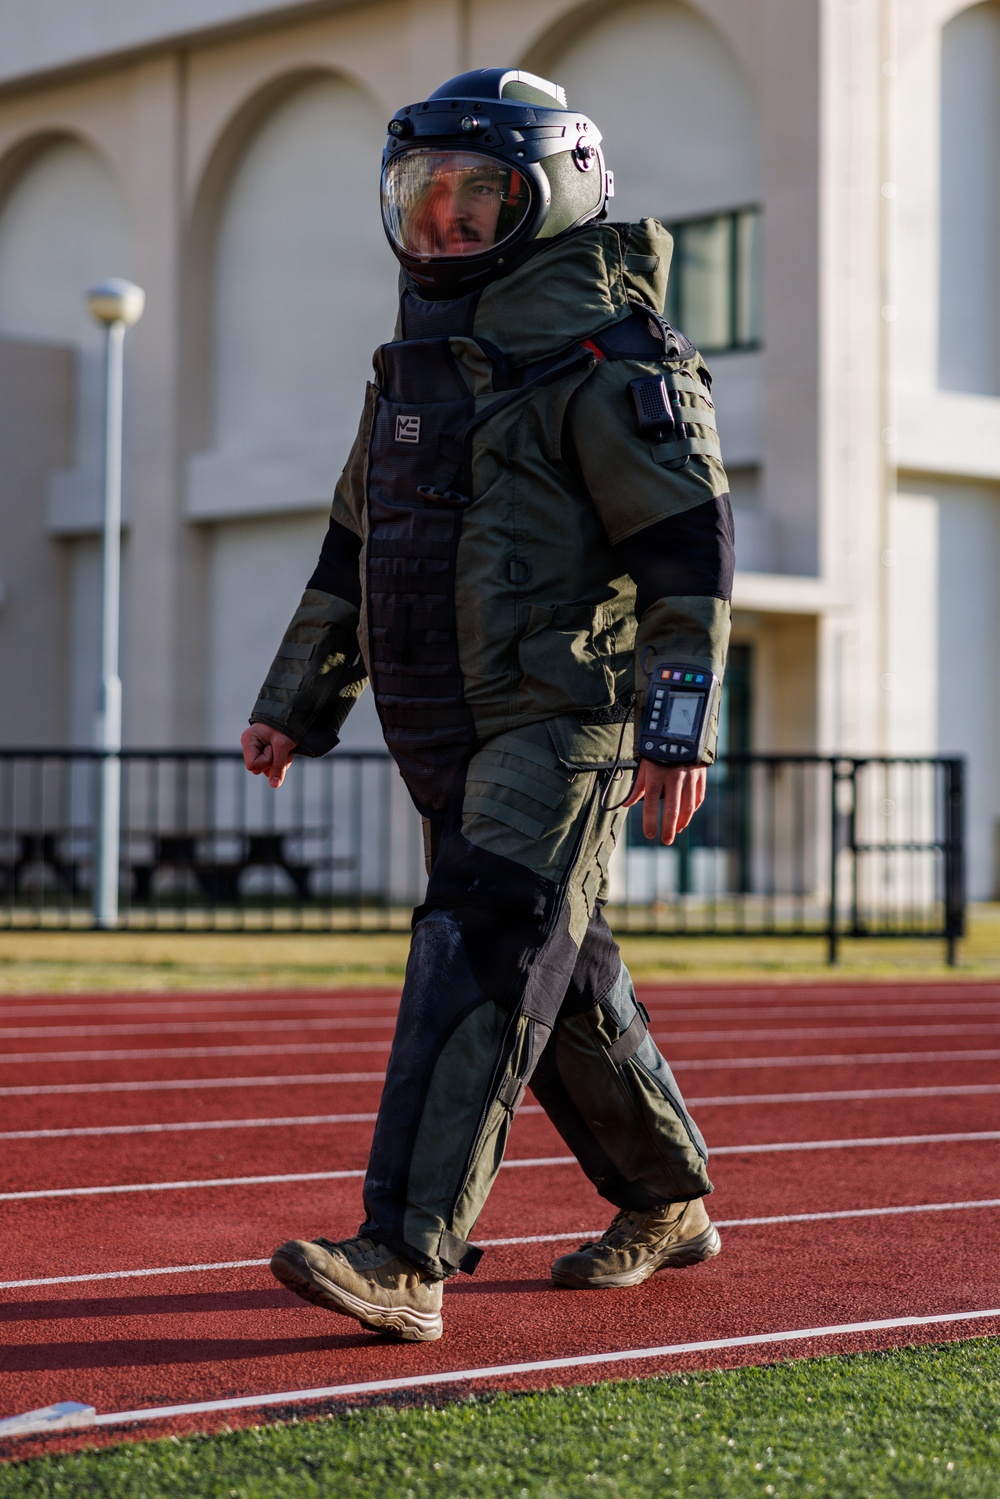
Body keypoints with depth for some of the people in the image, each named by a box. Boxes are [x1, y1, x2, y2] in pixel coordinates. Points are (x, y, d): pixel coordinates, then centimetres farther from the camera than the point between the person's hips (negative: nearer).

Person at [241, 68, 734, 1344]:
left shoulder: (600, 348, -9)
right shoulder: (422, 357, 17)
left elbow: (689, 541, -14)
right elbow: (355, 545, 23)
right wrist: (295, 701, 19)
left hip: (563, 719, -8)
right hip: (452, 734, 9)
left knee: (477, 965, -17)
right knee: (561, 980, 15)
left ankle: (404, 1261, -22)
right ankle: (667, 1206, 31)